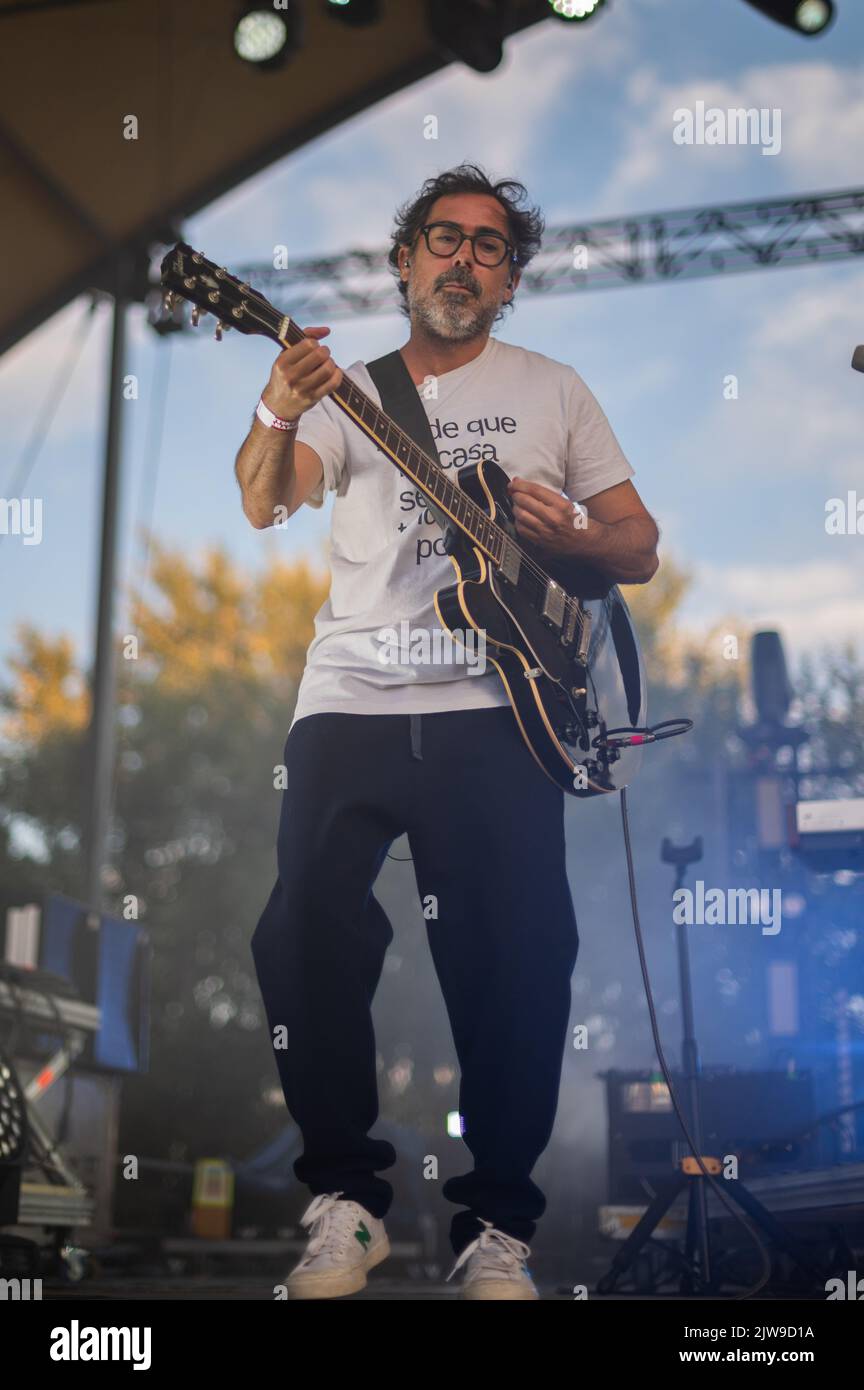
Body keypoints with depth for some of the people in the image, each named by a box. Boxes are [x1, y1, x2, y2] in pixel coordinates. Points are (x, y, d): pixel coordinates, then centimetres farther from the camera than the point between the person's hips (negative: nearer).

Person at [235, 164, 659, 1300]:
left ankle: (497, 1223, 6)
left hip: (496, 706, 0)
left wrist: (569, 536, -7)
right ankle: (348, 1193, 7)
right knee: (306, 933, -13)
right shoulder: (351, 389, 15)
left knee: (520, 953, -12)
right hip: (351, 701, 1)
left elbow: (640, 548, 15)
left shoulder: (551, 389, 16)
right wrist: (281, 417, -24)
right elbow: (264, 504, -3)